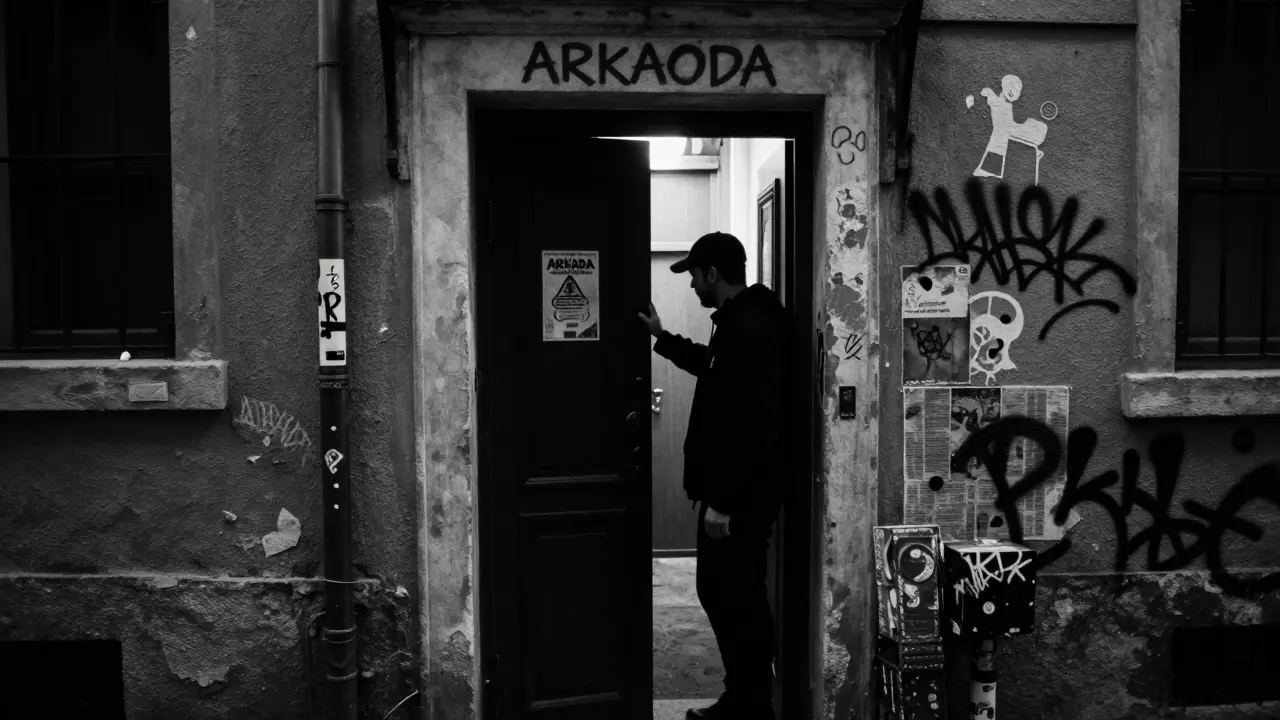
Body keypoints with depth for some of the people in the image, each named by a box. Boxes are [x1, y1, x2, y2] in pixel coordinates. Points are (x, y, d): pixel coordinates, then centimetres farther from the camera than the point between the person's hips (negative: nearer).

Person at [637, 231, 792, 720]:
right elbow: (715, 368, 36)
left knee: (738, 601, 0)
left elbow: (752, 424, -26)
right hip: (733, 493, 11)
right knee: (721, 594, 17)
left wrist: (723, 501, -24)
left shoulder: (751, 330, -20)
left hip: (741, 498, -11)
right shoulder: (739, 323, 13)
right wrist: (662, 337, 36)